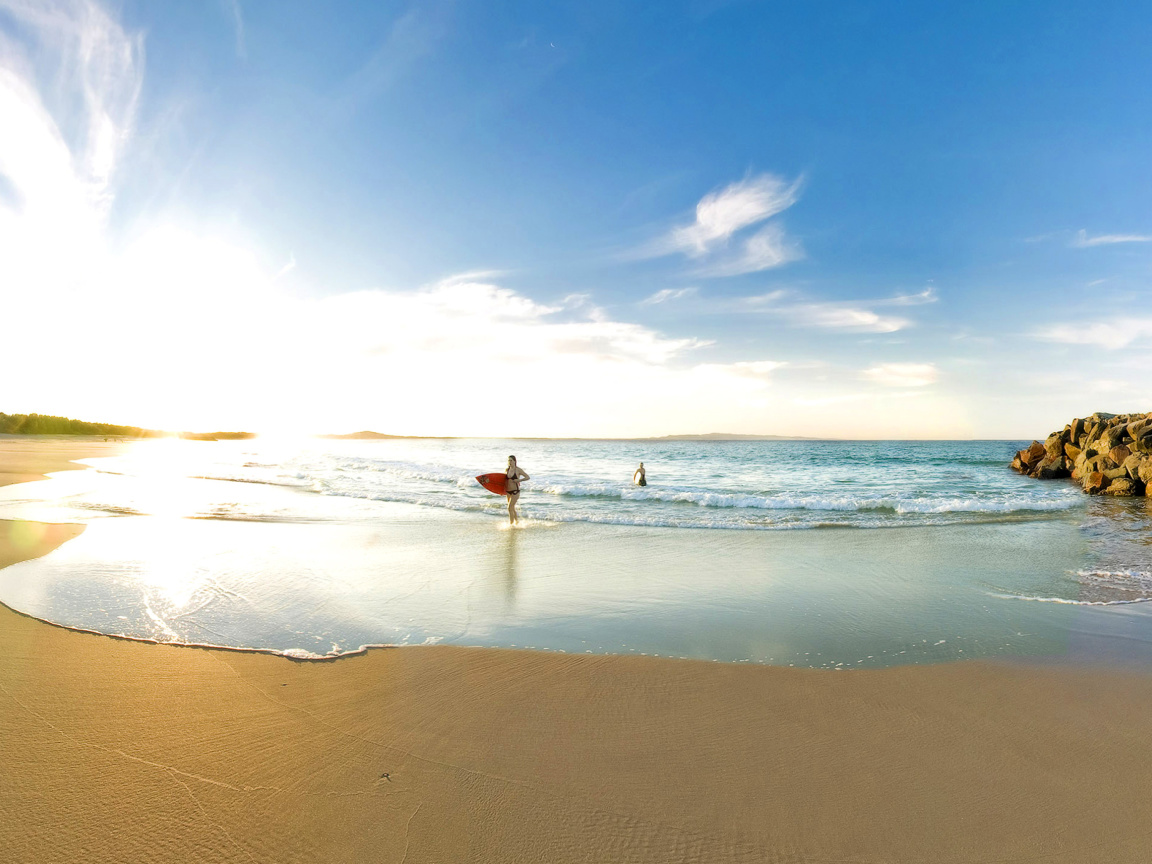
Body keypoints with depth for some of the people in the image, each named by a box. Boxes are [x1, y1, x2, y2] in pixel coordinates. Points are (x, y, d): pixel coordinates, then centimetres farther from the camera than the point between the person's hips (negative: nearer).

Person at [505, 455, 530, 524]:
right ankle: (517, 520, 35)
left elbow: (528, 477, -7)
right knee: (512, 508, 16)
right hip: (508, 491, 6)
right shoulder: (507, 470, 6)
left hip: (515, 491, -6)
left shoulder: (518, 470, -8)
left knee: (510, 508, -12)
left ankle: (511, 524, -4)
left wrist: (519, 480, -18)